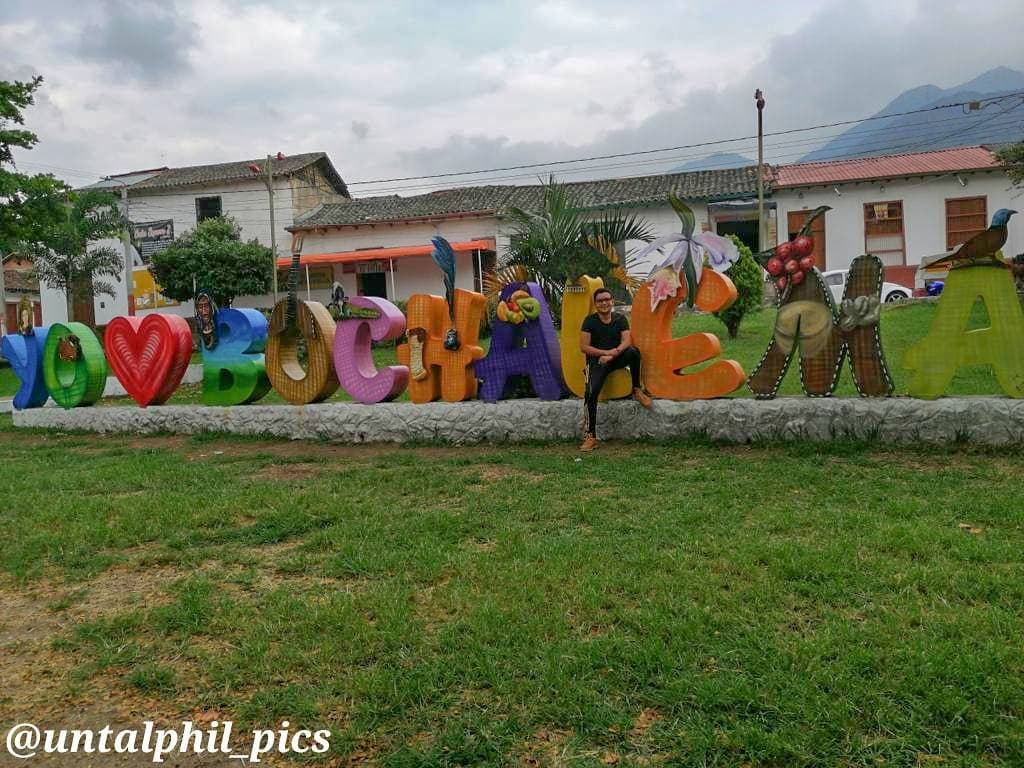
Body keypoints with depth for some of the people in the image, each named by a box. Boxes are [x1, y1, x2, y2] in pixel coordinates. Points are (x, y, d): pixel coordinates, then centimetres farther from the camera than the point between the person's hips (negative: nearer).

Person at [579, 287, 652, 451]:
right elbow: (584, 347, -8)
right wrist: (606, 352, -15)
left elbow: (626, 341, -8)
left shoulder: (620, 319, 6)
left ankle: (637, 390, -11)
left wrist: (612, 354, -24)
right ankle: (591, 436, -24)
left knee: (633, 352, -31)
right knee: (591, 392, -27)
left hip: (617, 358, 2)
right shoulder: (590, 321, -1)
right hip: (596, 360, -2)